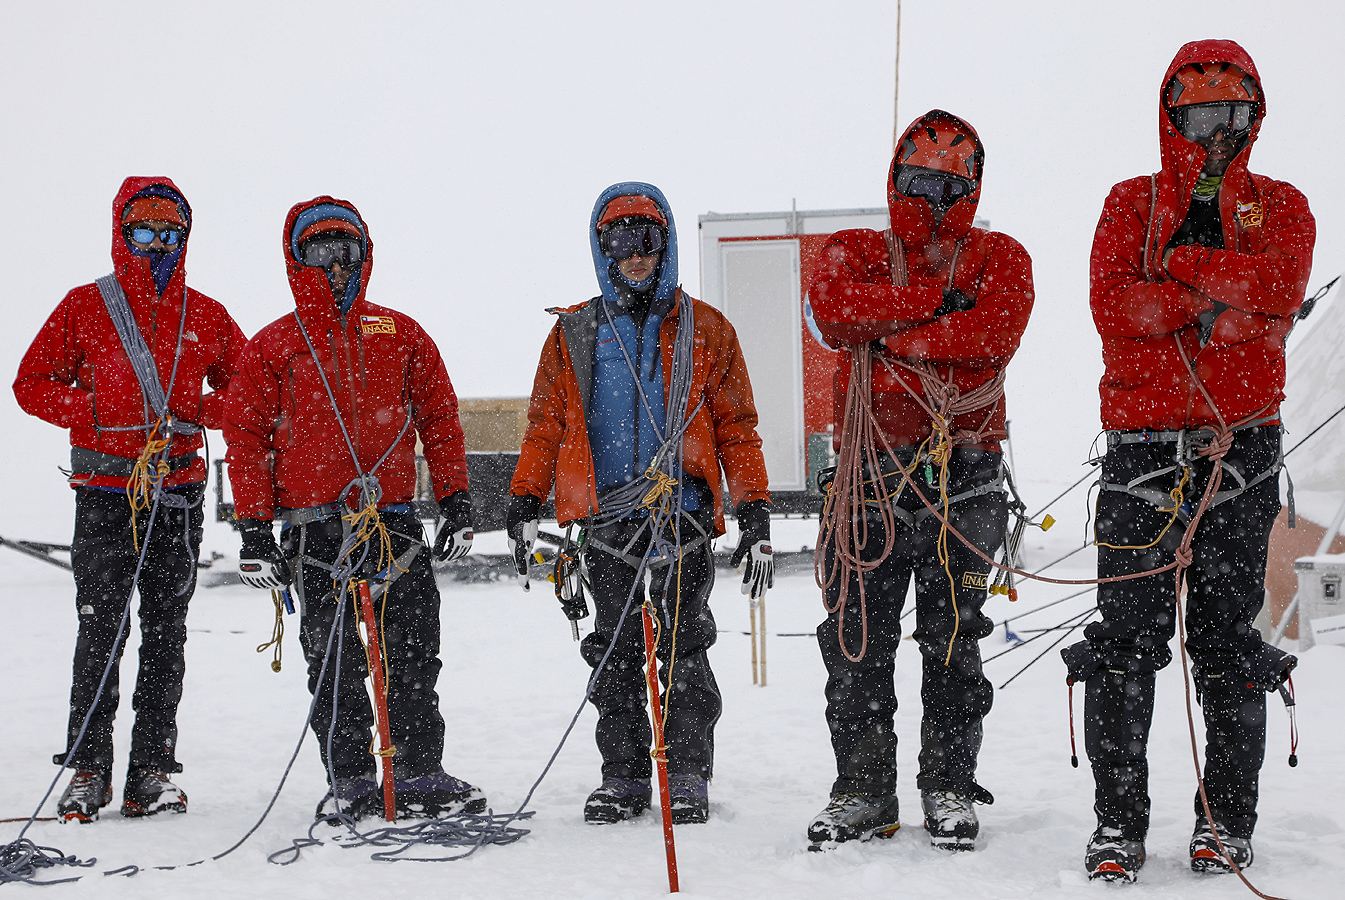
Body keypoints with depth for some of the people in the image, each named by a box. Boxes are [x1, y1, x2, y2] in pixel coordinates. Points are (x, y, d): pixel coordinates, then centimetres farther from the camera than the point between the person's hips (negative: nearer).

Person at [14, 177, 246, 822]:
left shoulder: (206, 317, 11)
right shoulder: (85, 307, 5)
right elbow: (32, 383, 5)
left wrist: (196, 410, -3)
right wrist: (97, 409, -10)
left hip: (180, 494, 2)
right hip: (106, 493, -2)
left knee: (166, 634, 2)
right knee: (100, 631, -5)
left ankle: (153, 770, 7)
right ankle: (87, 769, 2)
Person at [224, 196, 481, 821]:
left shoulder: (400, 335, 11)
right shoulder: (272, 346, 6)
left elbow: (440, 419, 14)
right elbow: (246, 439, 5)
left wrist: (457, 505, 8)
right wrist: (254, 534, -1)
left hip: (395, 519, 1)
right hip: (315, 528, -1)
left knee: (414, 654, -1)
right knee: (334, 660, 1)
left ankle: (420, 776, 7)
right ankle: (350, 781, 9)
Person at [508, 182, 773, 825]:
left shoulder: (705, 331, 7)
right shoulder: (573, 334, 12)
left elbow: (736, 429, 6)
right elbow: (545, 426, 13)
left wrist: (756, 518, 0)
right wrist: (523, 506, 5)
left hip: (684, 514, -2)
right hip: (607, 517, 2)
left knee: (685, 647, -3)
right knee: (615, 652, 4)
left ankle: (689, 778, 5)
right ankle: (622, 778, 11)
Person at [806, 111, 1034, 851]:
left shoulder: (1000, 258, 10)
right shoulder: (853, 253, 14)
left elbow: (994, 334, -11)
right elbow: (831, 310, -10)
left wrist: (888, 332, -9)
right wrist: (938, 300, -10)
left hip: (963, 473, -1)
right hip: (870, 473, 1)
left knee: (953, 639, 2)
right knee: (856, 638, 1)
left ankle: (950, 787, 12)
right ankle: (862, 789, 11)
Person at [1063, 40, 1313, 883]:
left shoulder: (1281, 208, 13)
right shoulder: (1132, 204, 13)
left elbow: (1280, 287, -9)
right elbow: (1113, 304, -5)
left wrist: (1179, 268, -9)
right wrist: (1217, 294, -11)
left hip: (1242, 441, 0)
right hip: (1142, 443, 0)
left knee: (1229, 637, 2)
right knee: (1128, 635, -5)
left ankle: (1228, 818, 11)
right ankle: (1119, 820, 0)